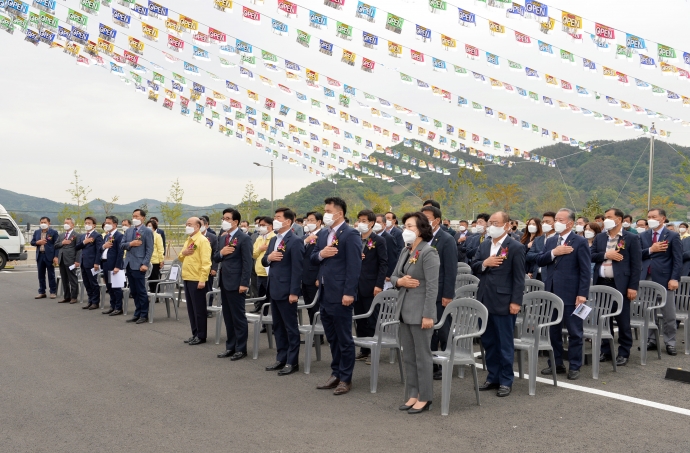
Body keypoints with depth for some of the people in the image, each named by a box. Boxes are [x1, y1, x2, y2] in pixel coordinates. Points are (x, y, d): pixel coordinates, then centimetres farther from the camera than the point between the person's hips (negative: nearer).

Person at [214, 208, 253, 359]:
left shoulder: (244, 238, -11)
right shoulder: (222, 237, 13)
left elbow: (247, 263, -14)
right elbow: (215, 258, 15)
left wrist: (244, 283, -19)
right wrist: (221, 253, -8)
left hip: (236, 283, -8)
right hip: (224, 281, 8)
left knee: (238, 317, 0)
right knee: (227, 317, 13)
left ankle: (241, 349, 9)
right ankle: (230, 347, 22)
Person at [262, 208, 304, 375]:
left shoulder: (295, 241, -13)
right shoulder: (273, 240, 14)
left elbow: (297, 268, -16)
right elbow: (264, 262, 17)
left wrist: (294, 292, -20)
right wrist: (268, 257, -7)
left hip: (286, 290, -9)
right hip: (274, 289, 9)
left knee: (291, 327, 1)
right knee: (278, 326, 14)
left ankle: (292, 362, 9)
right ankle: (281, 358, 24)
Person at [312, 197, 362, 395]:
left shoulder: (350, 234, -11)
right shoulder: (323, 234, 13)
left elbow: (354, 266, -17)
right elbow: (312, 258, 17)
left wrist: (349, 293, -22)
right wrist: (320, 254, -7)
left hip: (340, 295, -8)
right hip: (324, 294, 8)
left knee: (344, 339, 2)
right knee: (332, 338, 16)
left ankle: (345, 379, 12)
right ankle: (336, 374, 27)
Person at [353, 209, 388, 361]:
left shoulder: (379, 241, -5)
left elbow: (384, 264, -10)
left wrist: (379, 285, -16)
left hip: (371, 287, -6)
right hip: (356, 286, 6)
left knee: (372, 321, 2)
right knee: (359, 321, 11)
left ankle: (373, 351, 11)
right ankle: (363, 350, 21)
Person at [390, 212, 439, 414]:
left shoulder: (428, 252, -12)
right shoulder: (405, 251, 12)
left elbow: (432, 287, -17)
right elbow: (393, 276, 17)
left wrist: (428, 315, -21)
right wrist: (399, 281, -7)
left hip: (420, 312, -8)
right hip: (405, 310, 8)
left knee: (422, 356, 2)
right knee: (408, 357, 13)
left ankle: (424, 398, 12)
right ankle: (412, 395, 23)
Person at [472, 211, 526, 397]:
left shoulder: (516, 247, -7)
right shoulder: (484, 245, 13)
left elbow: (519, 278, -10)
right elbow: (473, 267, 10)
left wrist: (516, 302, -15)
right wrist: (484, 263, -11)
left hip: (503, 302, -6)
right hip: (485, 301, 6)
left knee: (505, 343, 3)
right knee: (488, 342, 13)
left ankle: (506, 381, 14)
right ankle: (493, 377, 25)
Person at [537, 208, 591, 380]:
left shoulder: (580, 242, -6)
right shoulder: (550, 241, 12)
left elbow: (585, 270, -10)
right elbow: (539, 261, 5)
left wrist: (582, 294, -16)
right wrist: (553, 253, -13)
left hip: (570, 294, -6)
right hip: (551, 293, 6)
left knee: (574, 332, 4)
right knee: (553, 330, 13)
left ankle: (574, 366, 14)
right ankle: (556, 363, 24)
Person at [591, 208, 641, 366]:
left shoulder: (631, 238, -2)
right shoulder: (599, 238, 12)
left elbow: (636, 264, -6)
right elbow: (591, 256, 5)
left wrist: (633, 286, -11)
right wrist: (605, 254, -12)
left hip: (620, 284, -4)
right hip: (601, 284, 5)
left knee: (623, 321, 2)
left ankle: (623, 353, 13)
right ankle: (606, 351, 21)